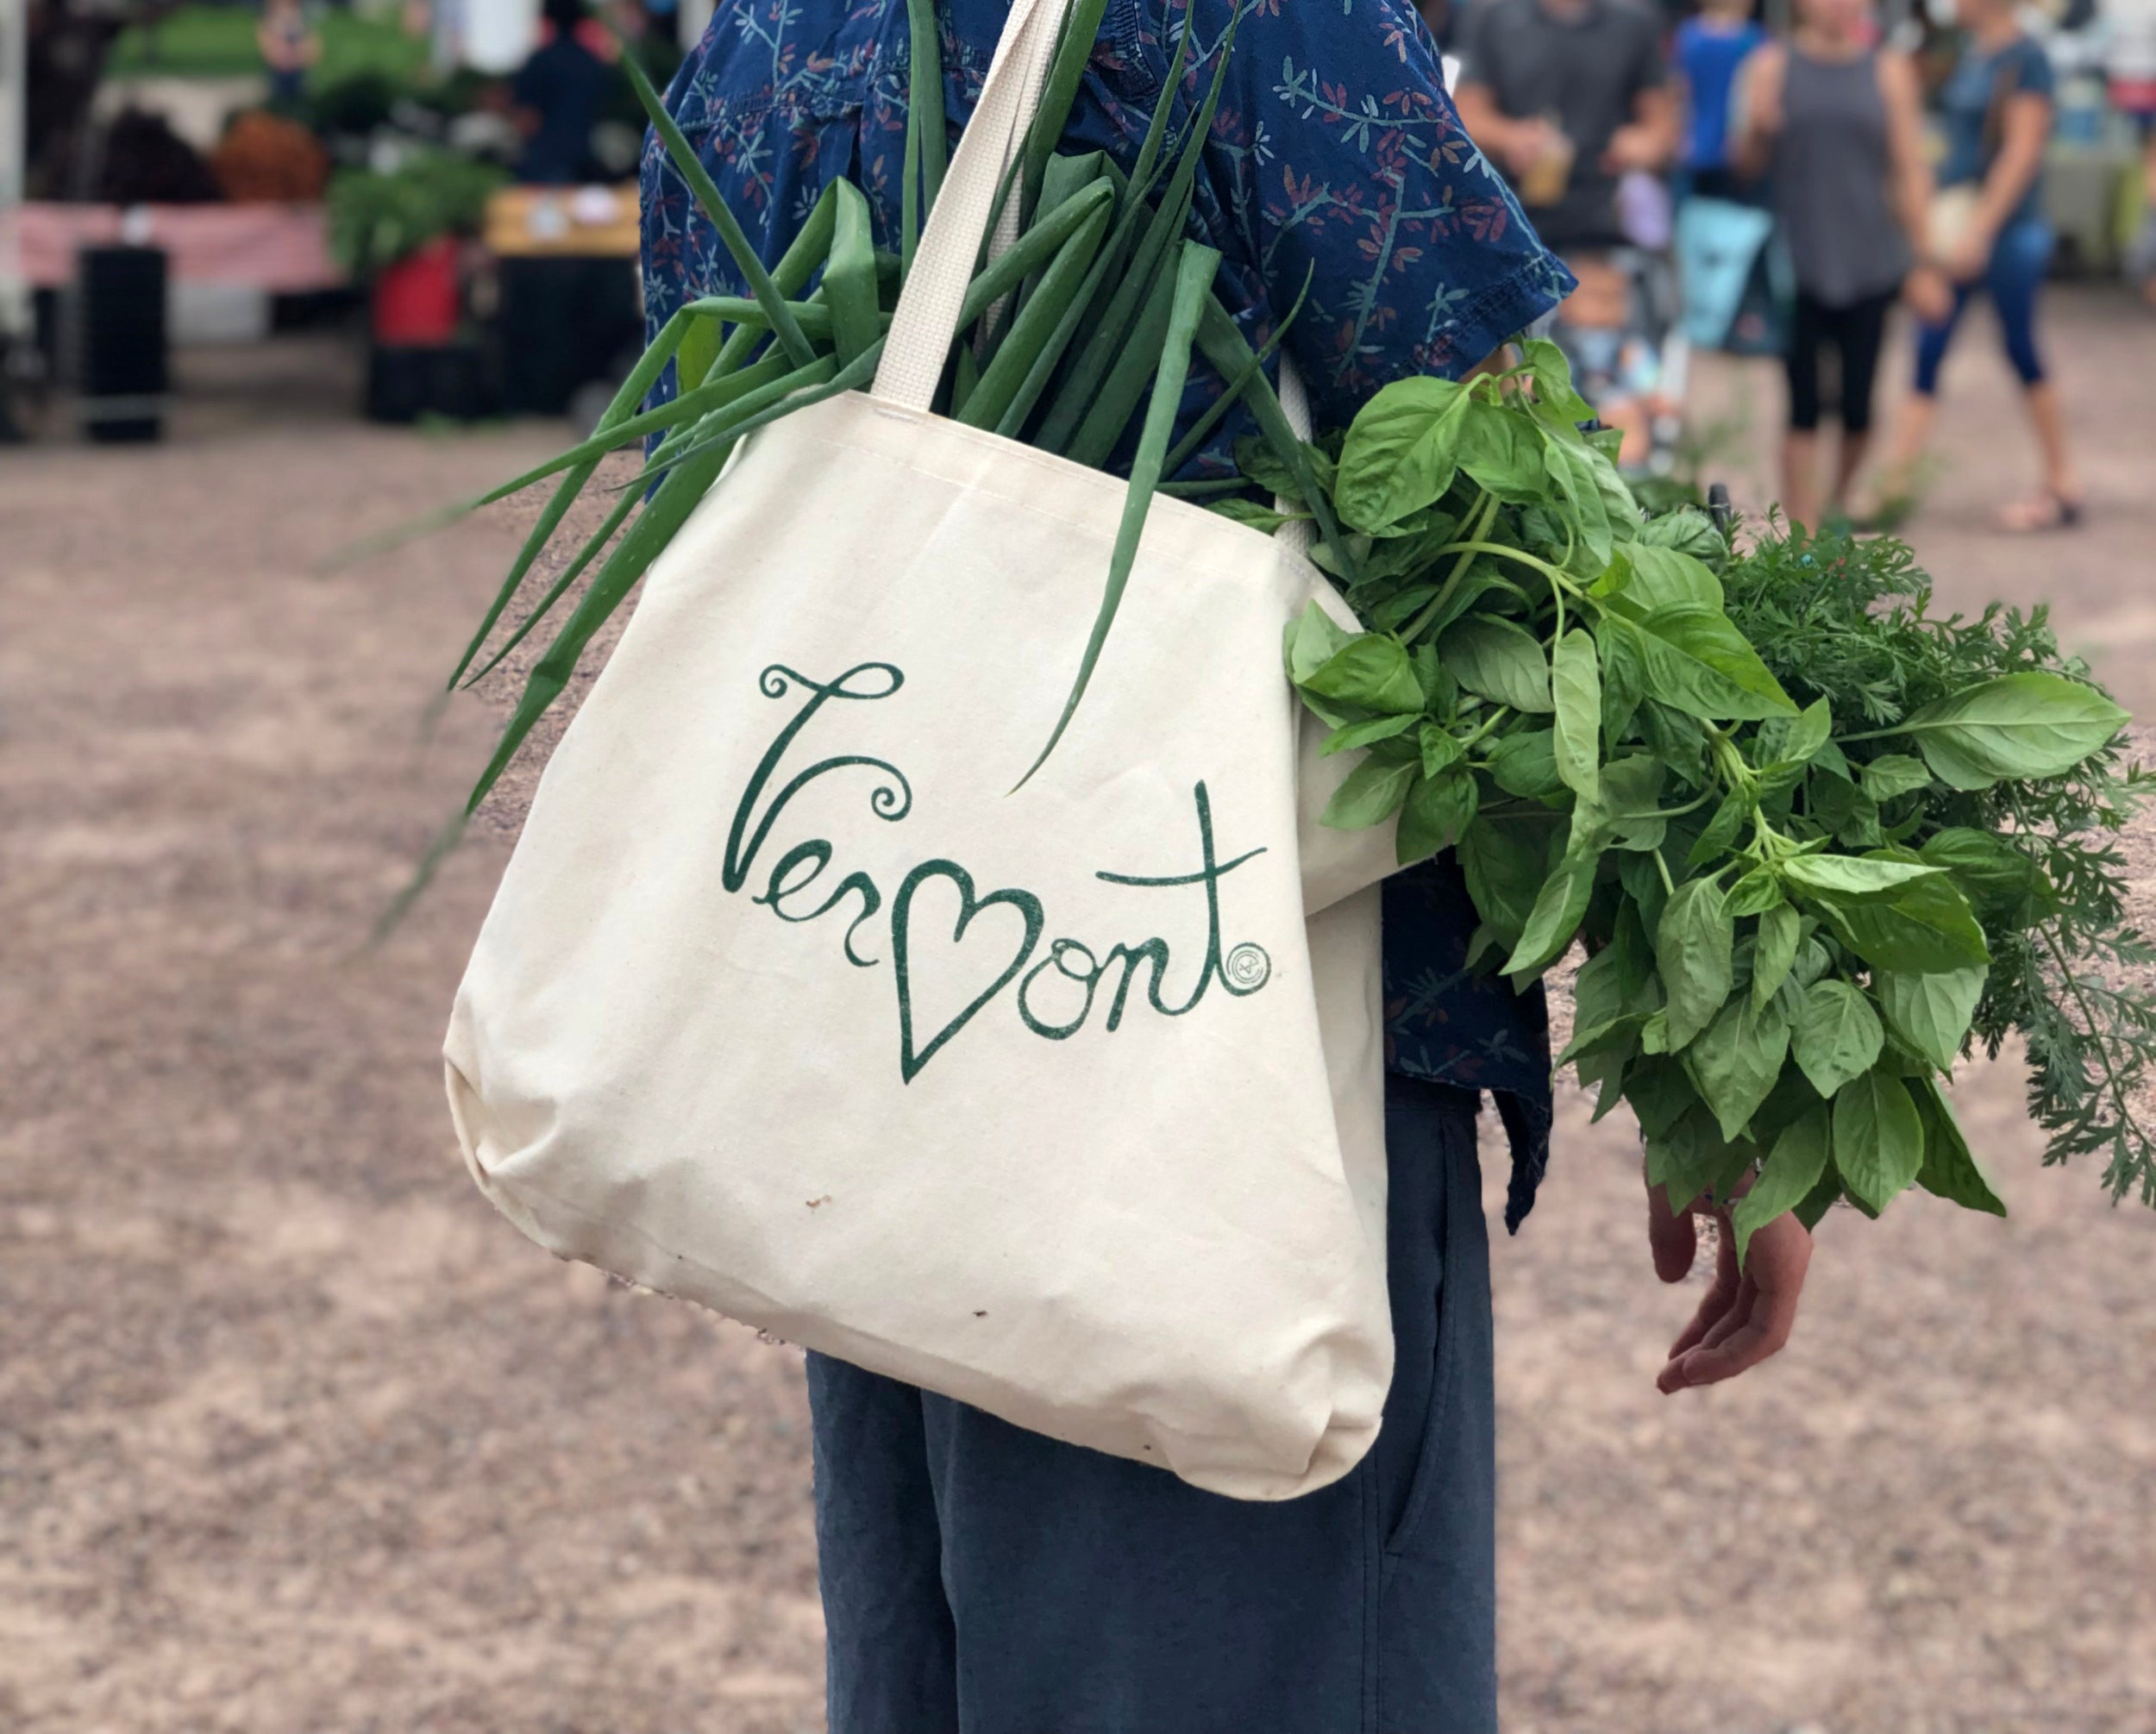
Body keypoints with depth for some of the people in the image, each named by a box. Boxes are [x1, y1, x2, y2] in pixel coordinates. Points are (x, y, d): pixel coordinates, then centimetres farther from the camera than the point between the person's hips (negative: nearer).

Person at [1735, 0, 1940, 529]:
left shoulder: (1889, 71, 6)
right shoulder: (1774, 67, 4)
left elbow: (1910, 172, 8)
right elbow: (1748, 163, 6)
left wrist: (1923, 263, 6)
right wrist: (1757, 129, -17)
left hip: (1870, 264, 1)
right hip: (1796, 264, -1)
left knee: (1857, 405, 3)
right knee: (1801, 408, -5)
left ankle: (1839, 503, 29)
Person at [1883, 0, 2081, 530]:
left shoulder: (2025, 60, -13)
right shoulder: (1970, 55, 11)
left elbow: (2023, 150, -17)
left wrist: (1980, 227, -21)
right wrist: (1937, 219, 16)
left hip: (2009, 228, -8)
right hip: (1958, 225, 8)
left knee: (2021, 349, 1)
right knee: (1927, 349, 2)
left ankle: (2062, 486, 14)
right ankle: (1896, 480, 1)